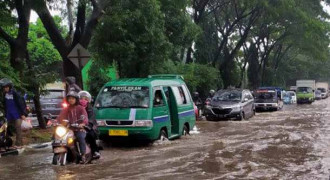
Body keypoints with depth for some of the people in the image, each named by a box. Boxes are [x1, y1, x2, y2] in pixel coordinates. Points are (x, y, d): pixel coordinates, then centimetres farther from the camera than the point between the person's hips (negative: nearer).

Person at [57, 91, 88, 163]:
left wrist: (83, 123, -33)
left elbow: (85, 117, -11)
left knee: (81, 137, -32)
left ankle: (83, 155, -27)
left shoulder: (80, 108, 4)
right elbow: (60, 117, 2)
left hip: (79, 128, -3)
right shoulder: (66, 109, 15)